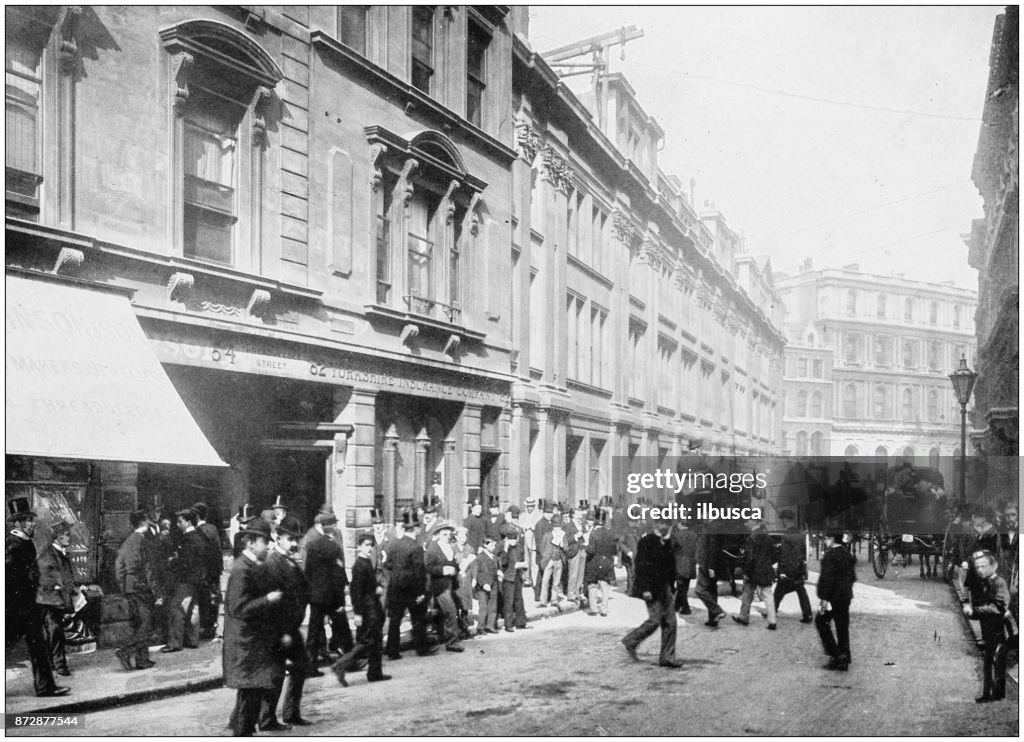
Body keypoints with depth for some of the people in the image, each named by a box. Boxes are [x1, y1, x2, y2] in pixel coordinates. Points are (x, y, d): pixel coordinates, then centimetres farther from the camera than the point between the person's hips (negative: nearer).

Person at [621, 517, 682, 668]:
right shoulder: (646, 542, -11)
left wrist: (672, 588, 14)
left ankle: (667, 657, 9)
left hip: (665, 588, 8)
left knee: (670, 622, 4)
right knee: (655, 620, -8)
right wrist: (645, 589, -20)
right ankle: (631, 641, 14)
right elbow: (641, 566, -15)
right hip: (652, 589, -8)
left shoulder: (668, 543, 12)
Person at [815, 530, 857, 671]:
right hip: (846, 596, 8)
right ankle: (844, 660, 15)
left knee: (821, 621, 6)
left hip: (833, 597, -8)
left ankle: (835, 653, -2)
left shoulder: (830, 555, -15)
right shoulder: (848, 555, 11)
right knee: (842, 627, 12)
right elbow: (852, 577, 16)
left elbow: (827, 578, -21)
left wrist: (824, 598, -19)